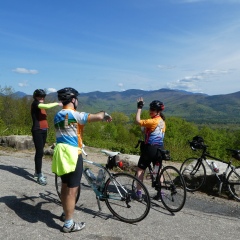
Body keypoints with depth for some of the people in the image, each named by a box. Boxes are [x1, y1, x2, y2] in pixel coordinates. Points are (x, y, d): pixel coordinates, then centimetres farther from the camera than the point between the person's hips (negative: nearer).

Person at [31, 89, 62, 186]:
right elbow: (47, 106, -26)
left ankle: (37, 172, 25)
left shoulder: (41, 105, 18)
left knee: (40, 152, 14)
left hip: (44, 131, 8)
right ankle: (39, 176, -7)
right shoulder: (35, 104, -9)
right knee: (39, 152, -10)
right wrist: (57, 103, -11)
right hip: (37, 131, -8)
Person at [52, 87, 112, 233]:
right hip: (72, 154, -9)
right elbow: (98, 117, -22)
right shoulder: (75, 115, -15)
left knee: (65, 186, 22)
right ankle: (69, 224, 9)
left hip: (61, 153, 9)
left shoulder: (58, 115, 11)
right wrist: (104, 113, 0)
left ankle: (65, 214, 38)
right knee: (72, 189, 0)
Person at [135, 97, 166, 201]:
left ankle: (139, 192, 7)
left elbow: (138, 121, -20)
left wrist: (139, 108, -14)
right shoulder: (162, 121, 9)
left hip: (150, 148, -8)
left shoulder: (153, 121, -18)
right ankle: (160, 192, 20)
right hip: (160, 148, 8)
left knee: (140, 169, 6)